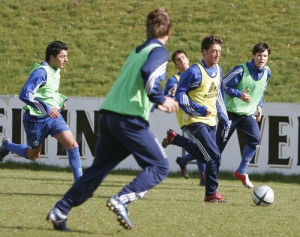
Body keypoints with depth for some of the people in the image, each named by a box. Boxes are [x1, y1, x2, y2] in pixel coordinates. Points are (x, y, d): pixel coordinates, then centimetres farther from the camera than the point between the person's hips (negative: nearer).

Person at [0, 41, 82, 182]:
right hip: (37, 118, -7)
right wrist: (46, 108, -32)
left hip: (53, 116, 7)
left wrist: (59, 101, 9)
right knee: (33, 155, 11)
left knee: (72, 145, -10)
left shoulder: (56, 71, 6)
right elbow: (24, 95, -30)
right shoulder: (41, 72, -22)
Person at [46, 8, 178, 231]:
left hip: (108, 114, 8)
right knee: (160, 167, 1)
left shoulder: (138, 51, 23)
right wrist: (161, 100, -14)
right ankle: (122, 200, -17)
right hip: (130, 119, -8)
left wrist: (157, 102, 36)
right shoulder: (159, 51, -3)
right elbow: (148, 73, -23)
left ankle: (60, 211, 7)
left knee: (98, 169, 14)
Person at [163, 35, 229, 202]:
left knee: (203, 156, 15)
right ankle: (211, 193, -1)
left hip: (210, 121, 9)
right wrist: (199, 109, -23)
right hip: (194, 120, -9)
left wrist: (224, 117, 19)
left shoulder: (218, 70, 8)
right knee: (214, 156, -17)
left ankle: (174, 139, 32)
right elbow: (180, 95, -15)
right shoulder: (194, 72, -18)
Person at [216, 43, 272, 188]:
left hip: (248, 113, 5)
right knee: (220, 143, 0)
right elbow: (223, 85, -15)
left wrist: (259, 105, 9)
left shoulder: (266, 72, 0)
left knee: (255, 140, -12)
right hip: (231, 112, -5)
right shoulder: (241, 70, -19)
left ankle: (241, 172, 0)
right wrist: (239, 94, -27)